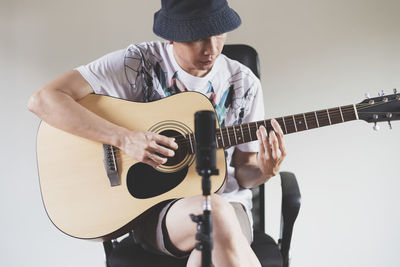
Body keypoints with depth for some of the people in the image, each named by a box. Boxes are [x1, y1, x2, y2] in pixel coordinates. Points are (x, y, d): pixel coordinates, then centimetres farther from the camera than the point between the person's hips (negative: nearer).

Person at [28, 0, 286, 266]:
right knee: (217, 215, -35)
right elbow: (43, 99, -14)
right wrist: (124, 138, -22)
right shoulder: (140, 62, -7)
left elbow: (243, 172, 9)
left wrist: (264, 172, -15)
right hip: (151, 206, -1)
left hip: (225, 200, 2)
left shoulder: (243, 84, 2)